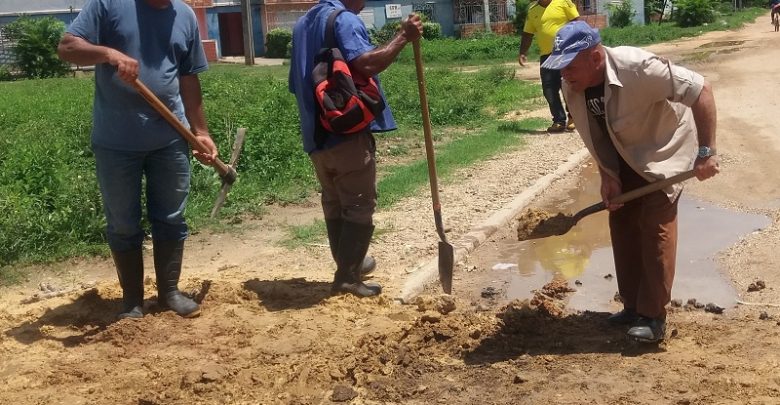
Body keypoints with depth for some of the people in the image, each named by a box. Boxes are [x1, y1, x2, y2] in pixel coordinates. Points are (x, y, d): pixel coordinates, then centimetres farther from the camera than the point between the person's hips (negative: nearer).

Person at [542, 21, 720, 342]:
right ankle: (632, 306, 17)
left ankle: (654, 317, -6)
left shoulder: (639, 68, -37)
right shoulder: (572, 89, -17)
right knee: (621, 222, 5)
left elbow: (701, 90, -32)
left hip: (664, 150, -6)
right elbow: (596, 138, -2)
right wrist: (607, 176, -14)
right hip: (625, 158, 6)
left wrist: (706, 153, -32)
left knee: (655, 225, -13)